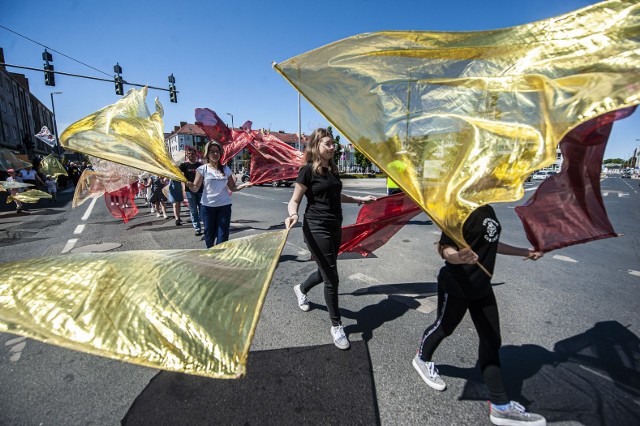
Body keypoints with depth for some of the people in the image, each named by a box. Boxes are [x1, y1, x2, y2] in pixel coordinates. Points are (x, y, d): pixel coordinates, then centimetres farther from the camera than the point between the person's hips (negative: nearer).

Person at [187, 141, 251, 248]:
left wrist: (244, 185, -9)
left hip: (224, 206, 1)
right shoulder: (202, 169, -3)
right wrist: (190, 185, -30)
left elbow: (232, 188, 8)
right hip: (207, 206, -1)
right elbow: (195, 188, -7)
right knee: (209, 234, 11)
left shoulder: (226, 169, 5)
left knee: (223, 236, 0)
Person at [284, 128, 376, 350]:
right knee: (331, 278, -4)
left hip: (335, 227, 8)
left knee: (325, 271, 20)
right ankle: (336, 326, 15)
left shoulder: (332, 169, 10)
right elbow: (294, 201, -10)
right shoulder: (308, 170, -11)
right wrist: (293, 214, -31)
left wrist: (360, 199, 25)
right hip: (317, 229, -8)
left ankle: (301, 289, 51)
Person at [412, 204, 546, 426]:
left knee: (492, 340, 9)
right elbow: (445, 248, -26)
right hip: (455, 286, -8)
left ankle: (500, 406, 22)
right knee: (444, 327, 15)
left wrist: (525, 252, 22)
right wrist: (459, 257, -49)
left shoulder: (487, 210, 6)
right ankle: (422, 359, 46)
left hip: (481, 287, 8)